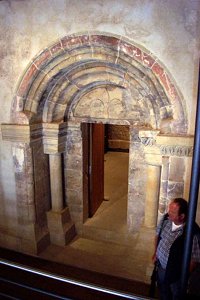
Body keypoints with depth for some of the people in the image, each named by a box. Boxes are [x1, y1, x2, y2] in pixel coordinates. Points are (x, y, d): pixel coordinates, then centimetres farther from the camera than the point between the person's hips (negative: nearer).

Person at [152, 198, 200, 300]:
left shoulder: (192, 233, -34)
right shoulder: (166, 218, -18)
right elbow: (158, 235, 2)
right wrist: (155, 253, 7)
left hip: (176, 272, -4)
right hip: (161, 265, 5)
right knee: (162, 290, 29)